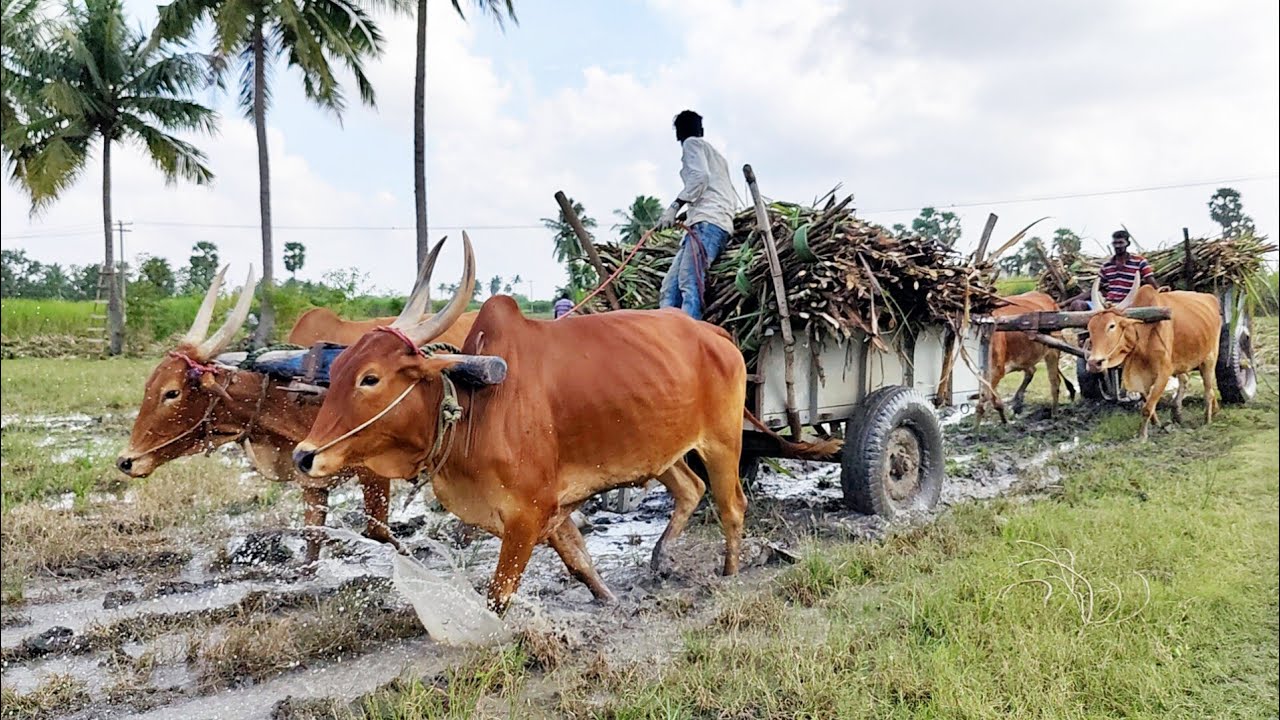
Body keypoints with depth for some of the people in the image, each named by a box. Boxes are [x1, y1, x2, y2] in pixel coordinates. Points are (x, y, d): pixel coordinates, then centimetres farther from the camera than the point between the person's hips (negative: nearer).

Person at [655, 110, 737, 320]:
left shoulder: (692, 144, 11)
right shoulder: (715, 154, 35)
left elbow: (700, 176, -9)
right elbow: (732, 197, 30)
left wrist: (675, 207, -13)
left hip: (707, 221, -9)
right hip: (705, 222, 9)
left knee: (689, 283, -26)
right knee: (670, 287, -4)